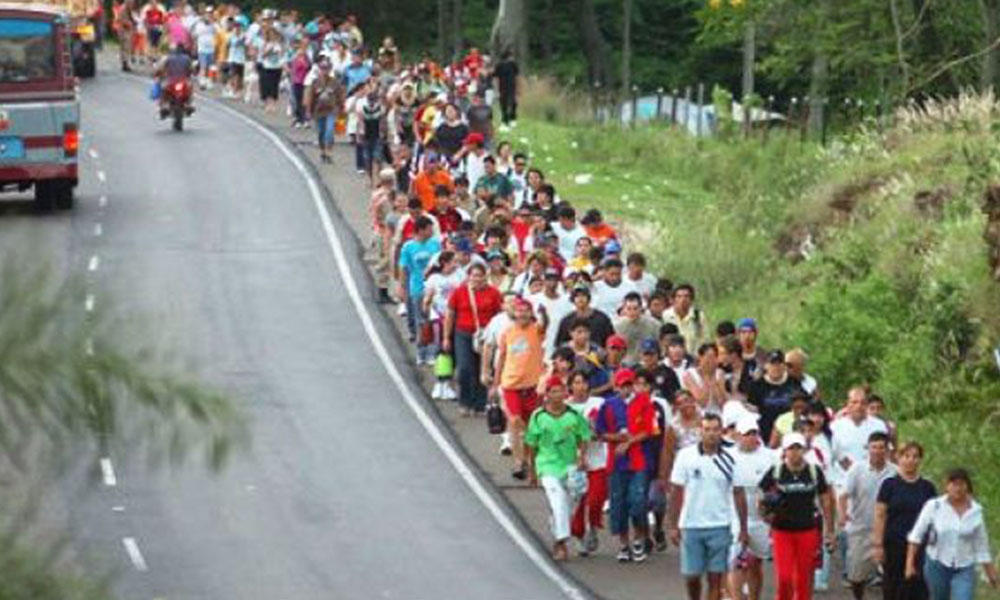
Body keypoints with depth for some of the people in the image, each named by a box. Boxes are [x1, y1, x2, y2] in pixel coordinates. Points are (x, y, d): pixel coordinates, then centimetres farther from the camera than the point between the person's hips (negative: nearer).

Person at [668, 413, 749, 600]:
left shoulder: (729, 460, 0)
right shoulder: (686, 456, -2)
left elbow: (738, 494, 3)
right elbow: (676, 492, 1)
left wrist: (743, 529, 0)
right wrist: (673, 526, -3)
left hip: (720, 526, 0)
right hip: (691, 527, 0)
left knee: (715, 578, -2)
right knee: (691, 576, 5)